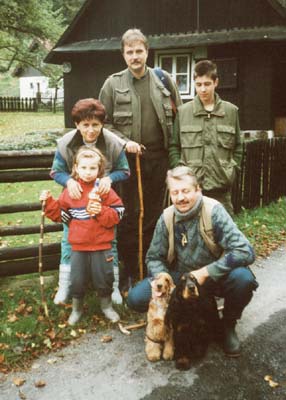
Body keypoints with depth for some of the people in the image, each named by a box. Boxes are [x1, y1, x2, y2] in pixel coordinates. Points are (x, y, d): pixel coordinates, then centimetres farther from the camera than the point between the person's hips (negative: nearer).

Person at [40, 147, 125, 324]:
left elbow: (117, 215, -9)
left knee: (104, 277, 10)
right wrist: (49, 202, -5)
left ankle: (107, 305, 34)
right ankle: (77, 308, 33)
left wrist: (101, 211, -24)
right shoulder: (70, 191, 1)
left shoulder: (105, 189, -6)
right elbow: (60, 214, 8)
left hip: (101, 245, -1)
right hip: (78, 245, 2)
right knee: (77, 279, 10)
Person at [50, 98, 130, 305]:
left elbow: (124, 171, -10)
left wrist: (109, 178, -31)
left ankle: (113, 287, 22)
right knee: (69, 242, 6)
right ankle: (64, 286, 21)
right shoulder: (66, 143, -18)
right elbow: (57, 171, -9)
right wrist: (69, 181, -31)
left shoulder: (114, 143, -20)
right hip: (75, 198, 1)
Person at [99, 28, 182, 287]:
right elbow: (104, 123, 3)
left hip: (159, 157, 2)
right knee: (130, 215, 3)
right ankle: (129, 271, 17)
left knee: (154, 213, 11)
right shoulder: (113, 84, 1)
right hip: (129, 158, -2)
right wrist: (123, 142, -12)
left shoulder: (164, 80, 5)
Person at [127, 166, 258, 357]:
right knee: (136, 298, -16)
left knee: (242, 277, -35)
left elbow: (245, 252, -29)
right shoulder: (167, 218, -8)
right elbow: (154, 257, 3)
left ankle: (228, 325, -3)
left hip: (214, 277, -2)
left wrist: (205, 273, -27)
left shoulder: (214, 211, -20)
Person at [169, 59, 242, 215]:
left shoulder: (231, 111, 7)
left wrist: (233, 171, 3)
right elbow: (173, 147, 6)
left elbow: (237, 147, 12)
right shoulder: (182, 112, 3)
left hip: (221, 186, 1)